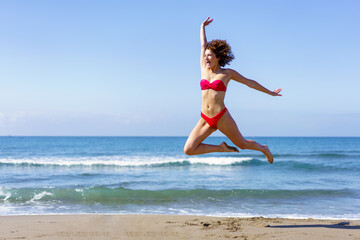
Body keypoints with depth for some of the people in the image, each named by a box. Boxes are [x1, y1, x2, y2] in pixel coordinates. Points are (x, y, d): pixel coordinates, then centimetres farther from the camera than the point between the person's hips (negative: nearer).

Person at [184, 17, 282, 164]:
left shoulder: (228, 73, 2)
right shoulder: (204, 69, 10)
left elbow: (249, 82, 13)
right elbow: (203, 45, 20)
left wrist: (269, 92, 21)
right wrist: (202, 27, 31)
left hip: (222, 117, -3)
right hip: (205, 119, 4)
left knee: (242, 144, 12)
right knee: (188, 150, -10)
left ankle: (264, 149, 45)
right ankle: (221, 148, 10)